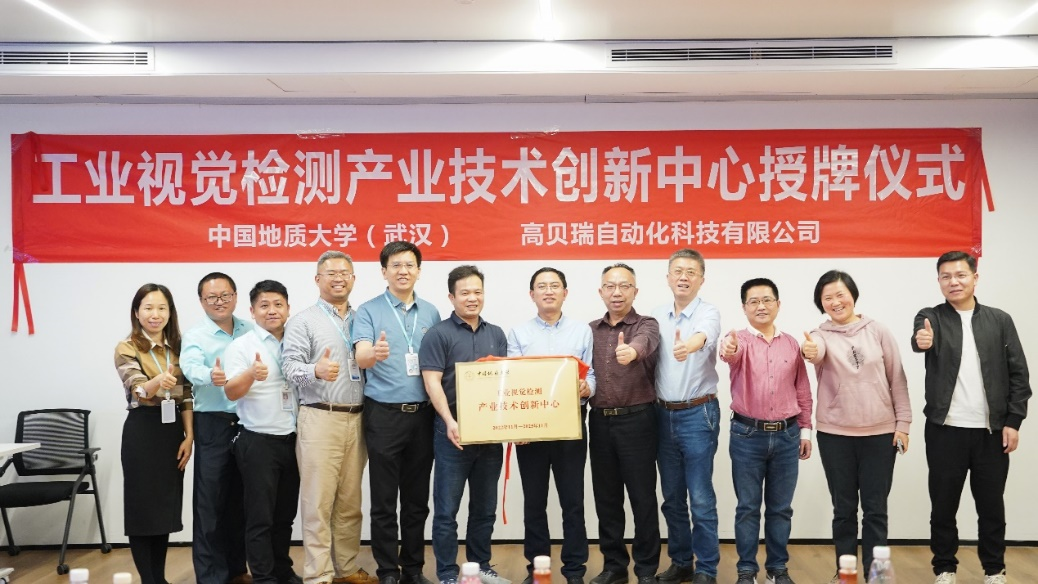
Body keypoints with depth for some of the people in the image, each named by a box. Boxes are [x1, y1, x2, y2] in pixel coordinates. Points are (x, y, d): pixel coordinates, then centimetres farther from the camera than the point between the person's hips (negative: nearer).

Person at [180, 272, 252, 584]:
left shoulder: (251, 330, 8)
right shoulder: (195, 335, -5)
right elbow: (191, 367, -25)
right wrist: (210, 375, -45)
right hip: (213, 425, -4)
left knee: (241, 499, 14)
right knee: (210, 501, 0)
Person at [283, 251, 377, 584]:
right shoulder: (303, 321, 0)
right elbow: (290, 366, -10)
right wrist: (316, 371, -28)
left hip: (357, 419, 5)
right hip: (320, 419, -5)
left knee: (350, 502, 12)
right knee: (319, 502, -2)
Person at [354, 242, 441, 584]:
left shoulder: (431, 313, 9)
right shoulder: (369, 311, -3)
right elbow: (361, 358, -17)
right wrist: (374, 353, -40)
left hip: (422, 414, 4)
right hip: (384, 414, -3)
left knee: (417, 499, 11)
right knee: (384, 501, 2)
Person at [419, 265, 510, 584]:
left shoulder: (496, 334, 12)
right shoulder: (438, 334, -5)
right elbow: (432, 382, -11)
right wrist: (450, 422, -22)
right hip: (454, 432, -5)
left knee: (485, 507, 14)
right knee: (447, 509, 2)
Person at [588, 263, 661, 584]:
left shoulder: (647, 325, -4)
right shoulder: (590, 330, 11)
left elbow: (644, 342, -28)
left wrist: (632, 351, -50)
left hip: (636, 420, -4)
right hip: (599, 421, 4)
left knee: (643, 497, 2)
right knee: (606, 497, 11)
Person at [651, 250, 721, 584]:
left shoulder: (708, 313, -10)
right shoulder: (657, 317, 8)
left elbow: (704, 333, -34)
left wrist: (692, 344, -56)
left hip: (698, 414, -5)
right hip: (664, 415, 5)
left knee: (701, 499, 0)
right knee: (672, 498, 13)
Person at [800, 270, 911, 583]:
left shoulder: (878, 332, 1)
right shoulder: (821, 335, -2)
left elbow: (897, 379, 4)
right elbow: (816, 352, -26)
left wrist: (903, 422, -1)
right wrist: (810, 352, -50)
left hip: (880, 433, 0)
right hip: (835, 434, 0)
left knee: (875, 508, 6)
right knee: (844, 508, 9)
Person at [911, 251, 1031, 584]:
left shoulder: (1000, 320, 5)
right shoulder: (931, 318, 0)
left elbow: (1018, 374, 4)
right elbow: (919, 338, -24)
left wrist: (1013, 421, -4)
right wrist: (922, 341, -48)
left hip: (991, 431, 1)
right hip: (945, 431, -1)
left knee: (992, 506, 10)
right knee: (943, 505, 7)